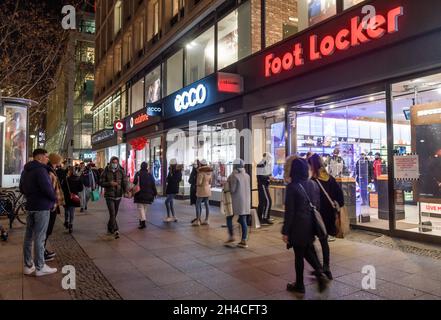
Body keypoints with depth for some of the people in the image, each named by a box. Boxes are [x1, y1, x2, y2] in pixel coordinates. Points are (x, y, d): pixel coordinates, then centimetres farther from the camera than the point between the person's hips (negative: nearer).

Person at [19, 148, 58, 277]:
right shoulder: (40, 170, -17)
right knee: (39, 238, -4)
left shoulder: (25, 170, 13)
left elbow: (22, 189, 21)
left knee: (28, 236, 13)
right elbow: (47, 188, -25)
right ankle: (40, 267, 2)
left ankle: (28, 266, 22)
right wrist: (54, 198, -10)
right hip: (42, 207, -9)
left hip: (30, 206, 9)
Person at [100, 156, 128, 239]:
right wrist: (110, 183, -19)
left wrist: (126, 191, -20)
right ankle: (116, 231, -16)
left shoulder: (121, 171, 1)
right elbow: (101, 183, -1)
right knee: (112, 213, -13)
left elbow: (125, 182, -3)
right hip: (109, 196, -3)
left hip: (118, 195, 3)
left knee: (114, 214, 14)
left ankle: (109, 228, 34)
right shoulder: (106, 172, -3)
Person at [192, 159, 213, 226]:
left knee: (198, 205, -1)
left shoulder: (201, 172, -17)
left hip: (201, 190, -7)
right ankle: (206, 220, 14)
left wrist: (197, 184, 1)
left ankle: (197, 221, -1)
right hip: (208, 190, 8)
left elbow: (199, 183, -19)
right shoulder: (210, 172, 5)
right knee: (206, 204, 10)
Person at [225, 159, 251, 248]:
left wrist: (227, 184, 0)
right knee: (243, 221, 7)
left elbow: (232, 190, -15)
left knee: (229, 218, 13)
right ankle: (243, 241, 7)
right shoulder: (247, 176, 5)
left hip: (236, 201, -6)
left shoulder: (234, 176, -14)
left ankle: (231, 236, 11)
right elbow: (248, 189, 10)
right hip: (246, 201, 6)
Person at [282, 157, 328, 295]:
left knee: (299, 255, 7)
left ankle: (299, 285, 21)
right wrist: (315, 224, 17)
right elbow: (317, 205, 7)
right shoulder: (313, 184, 2)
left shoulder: (292, 187, -17)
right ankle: (320, 273, 8)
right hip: (311, 225, 6)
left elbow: (289, 212, -16)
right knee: (308, 250, 23)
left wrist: (285, 231, -10)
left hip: (298, 226, -6)